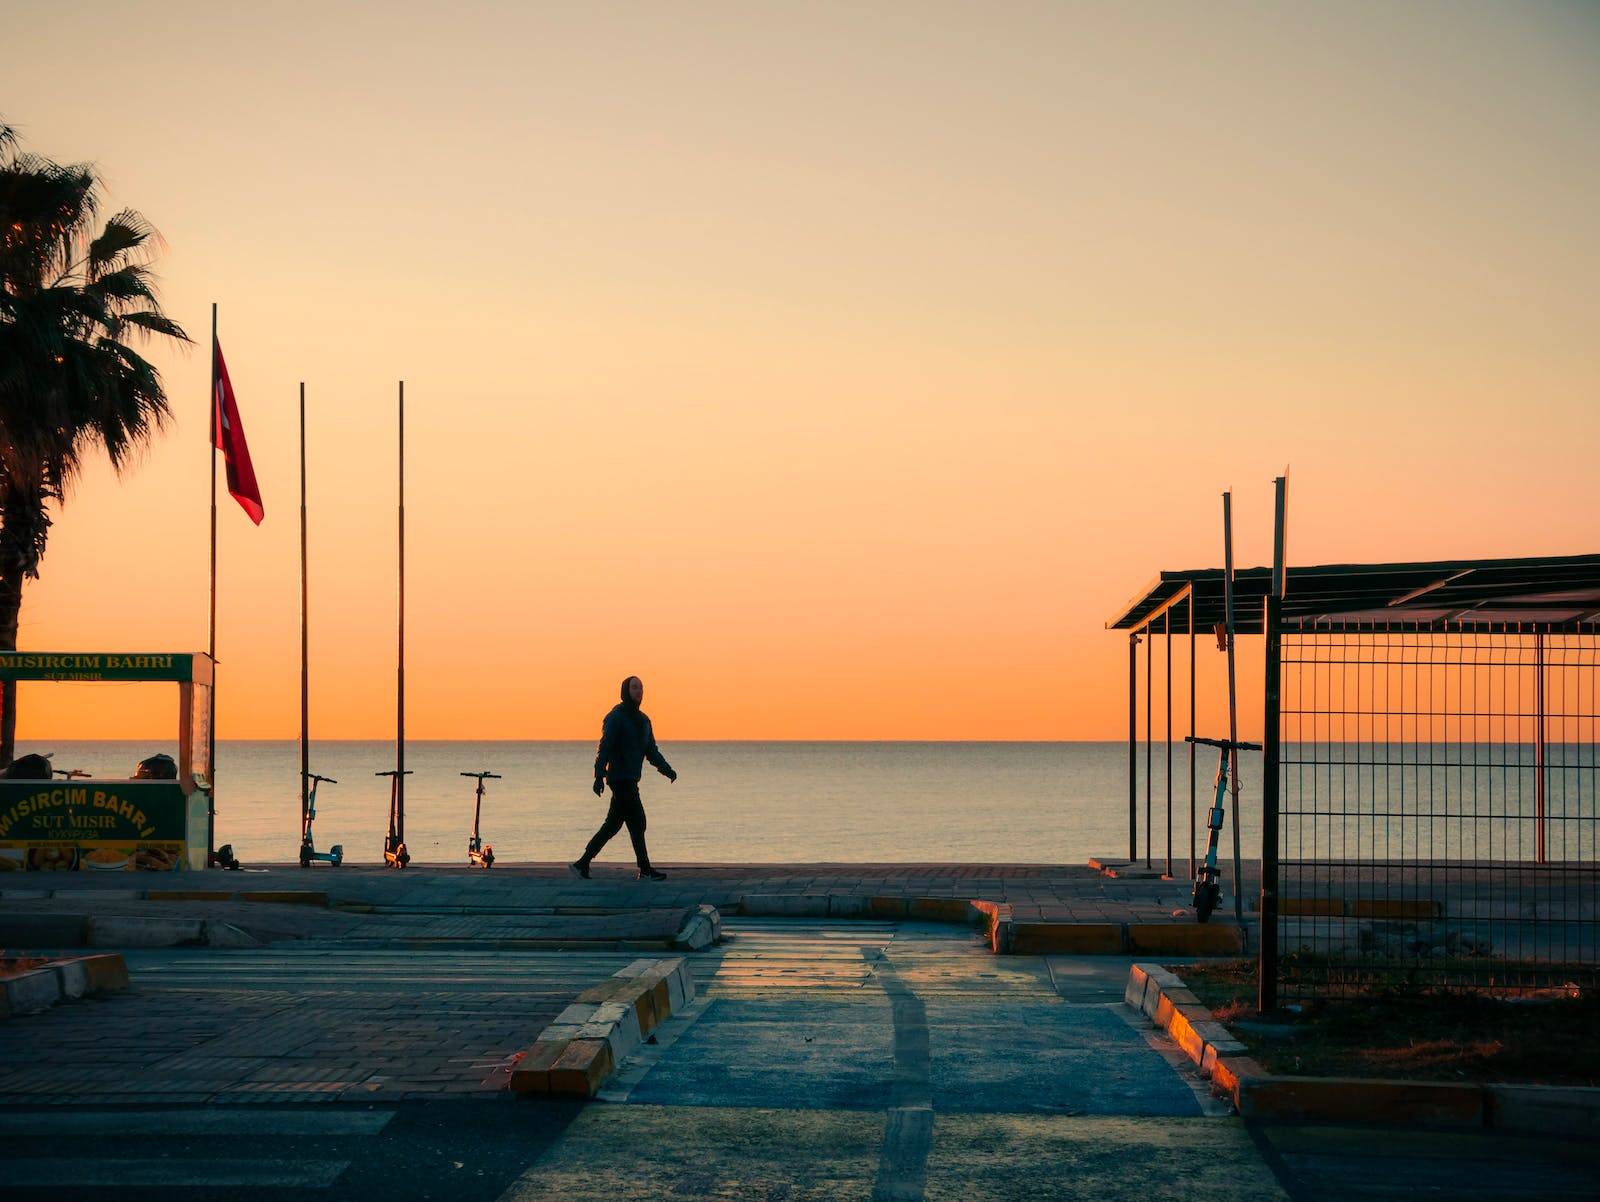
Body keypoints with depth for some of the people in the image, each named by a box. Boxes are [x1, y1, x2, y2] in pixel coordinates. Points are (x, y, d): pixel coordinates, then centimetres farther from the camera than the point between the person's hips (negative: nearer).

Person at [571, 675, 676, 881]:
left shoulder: (643, 720, 16)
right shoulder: (616, 717, -10)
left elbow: (651, 750, 19)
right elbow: (605, 748, -16)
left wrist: (667, 770, 6)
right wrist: (599, 776, -24)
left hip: (630, 780, 9)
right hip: (620, 779, -9)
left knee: (613, 825, 10)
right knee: (637, 822, -7)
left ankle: (582, 863, 15)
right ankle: (645, 871, -1)